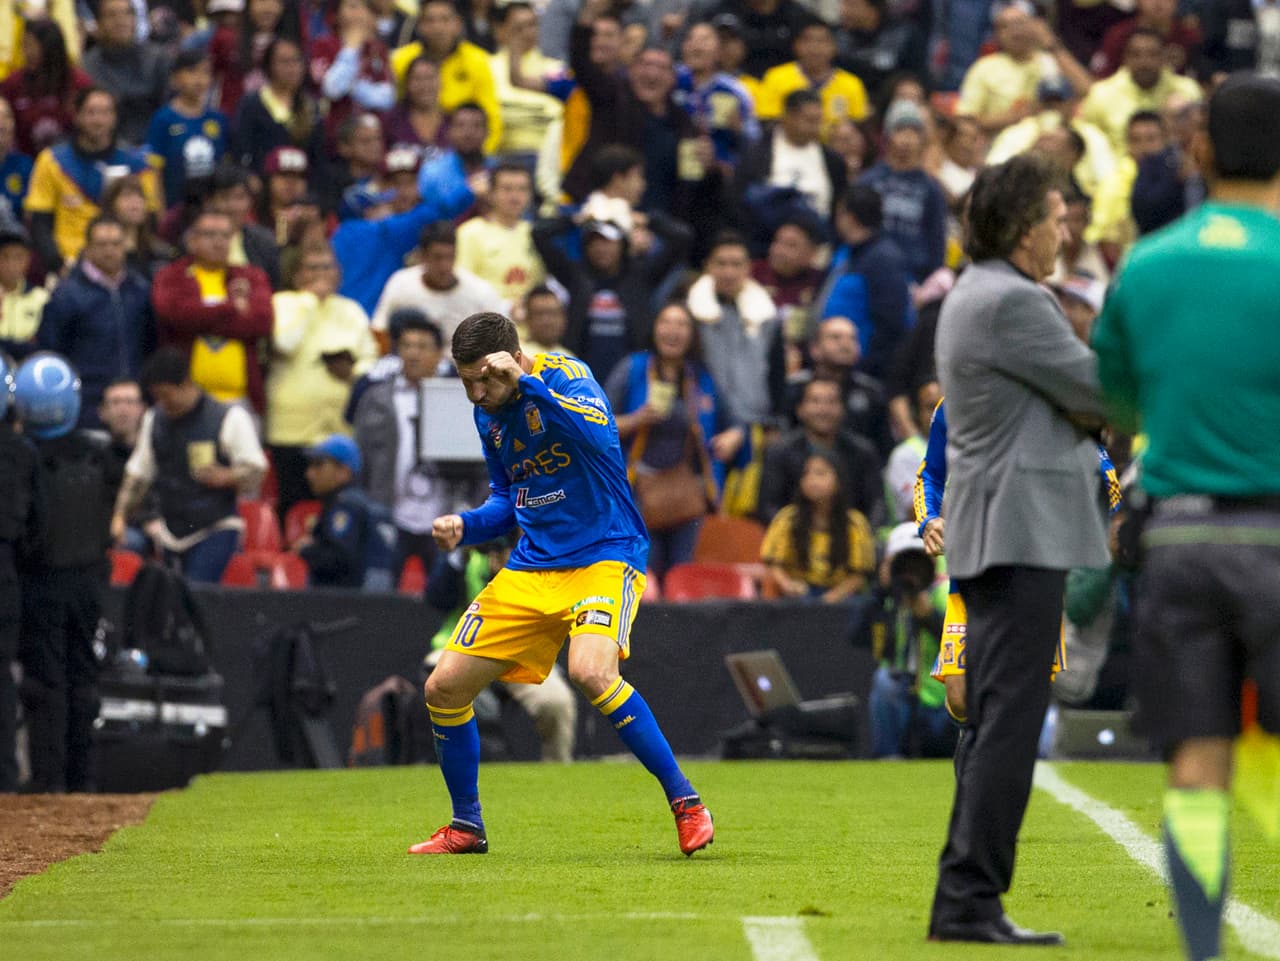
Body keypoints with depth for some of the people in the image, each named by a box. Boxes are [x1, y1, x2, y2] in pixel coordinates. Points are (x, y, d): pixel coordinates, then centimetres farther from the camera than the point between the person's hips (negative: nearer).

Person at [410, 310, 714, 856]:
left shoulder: (565, 378, -13)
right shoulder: (489, 415, 9)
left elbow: (602, 436, -35)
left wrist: (525, 383, -40)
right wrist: (466, 526, 2)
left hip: (603, 558, -7)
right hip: (529, 572, 7)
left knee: (590, 672, -33)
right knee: (444, 688, 2)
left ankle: (686, 804, -20)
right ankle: (466, 827, 22)